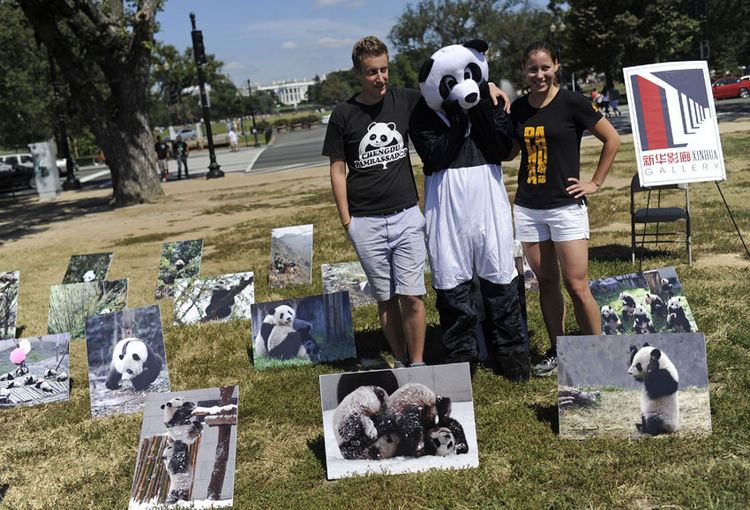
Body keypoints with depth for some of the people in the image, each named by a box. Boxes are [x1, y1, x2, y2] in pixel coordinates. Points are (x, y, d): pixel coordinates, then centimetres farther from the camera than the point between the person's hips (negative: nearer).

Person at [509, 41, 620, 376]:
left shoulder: (572, 103, -5)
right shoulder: (518, 108, 8)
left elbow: (612, 139, 2)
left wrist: (595, 183, 0)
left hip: (566, 206, -4)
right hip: (527, 208, 4)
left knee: (577, 287, -5)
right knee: (546, 282, 11)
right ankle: (557, 351, 23)